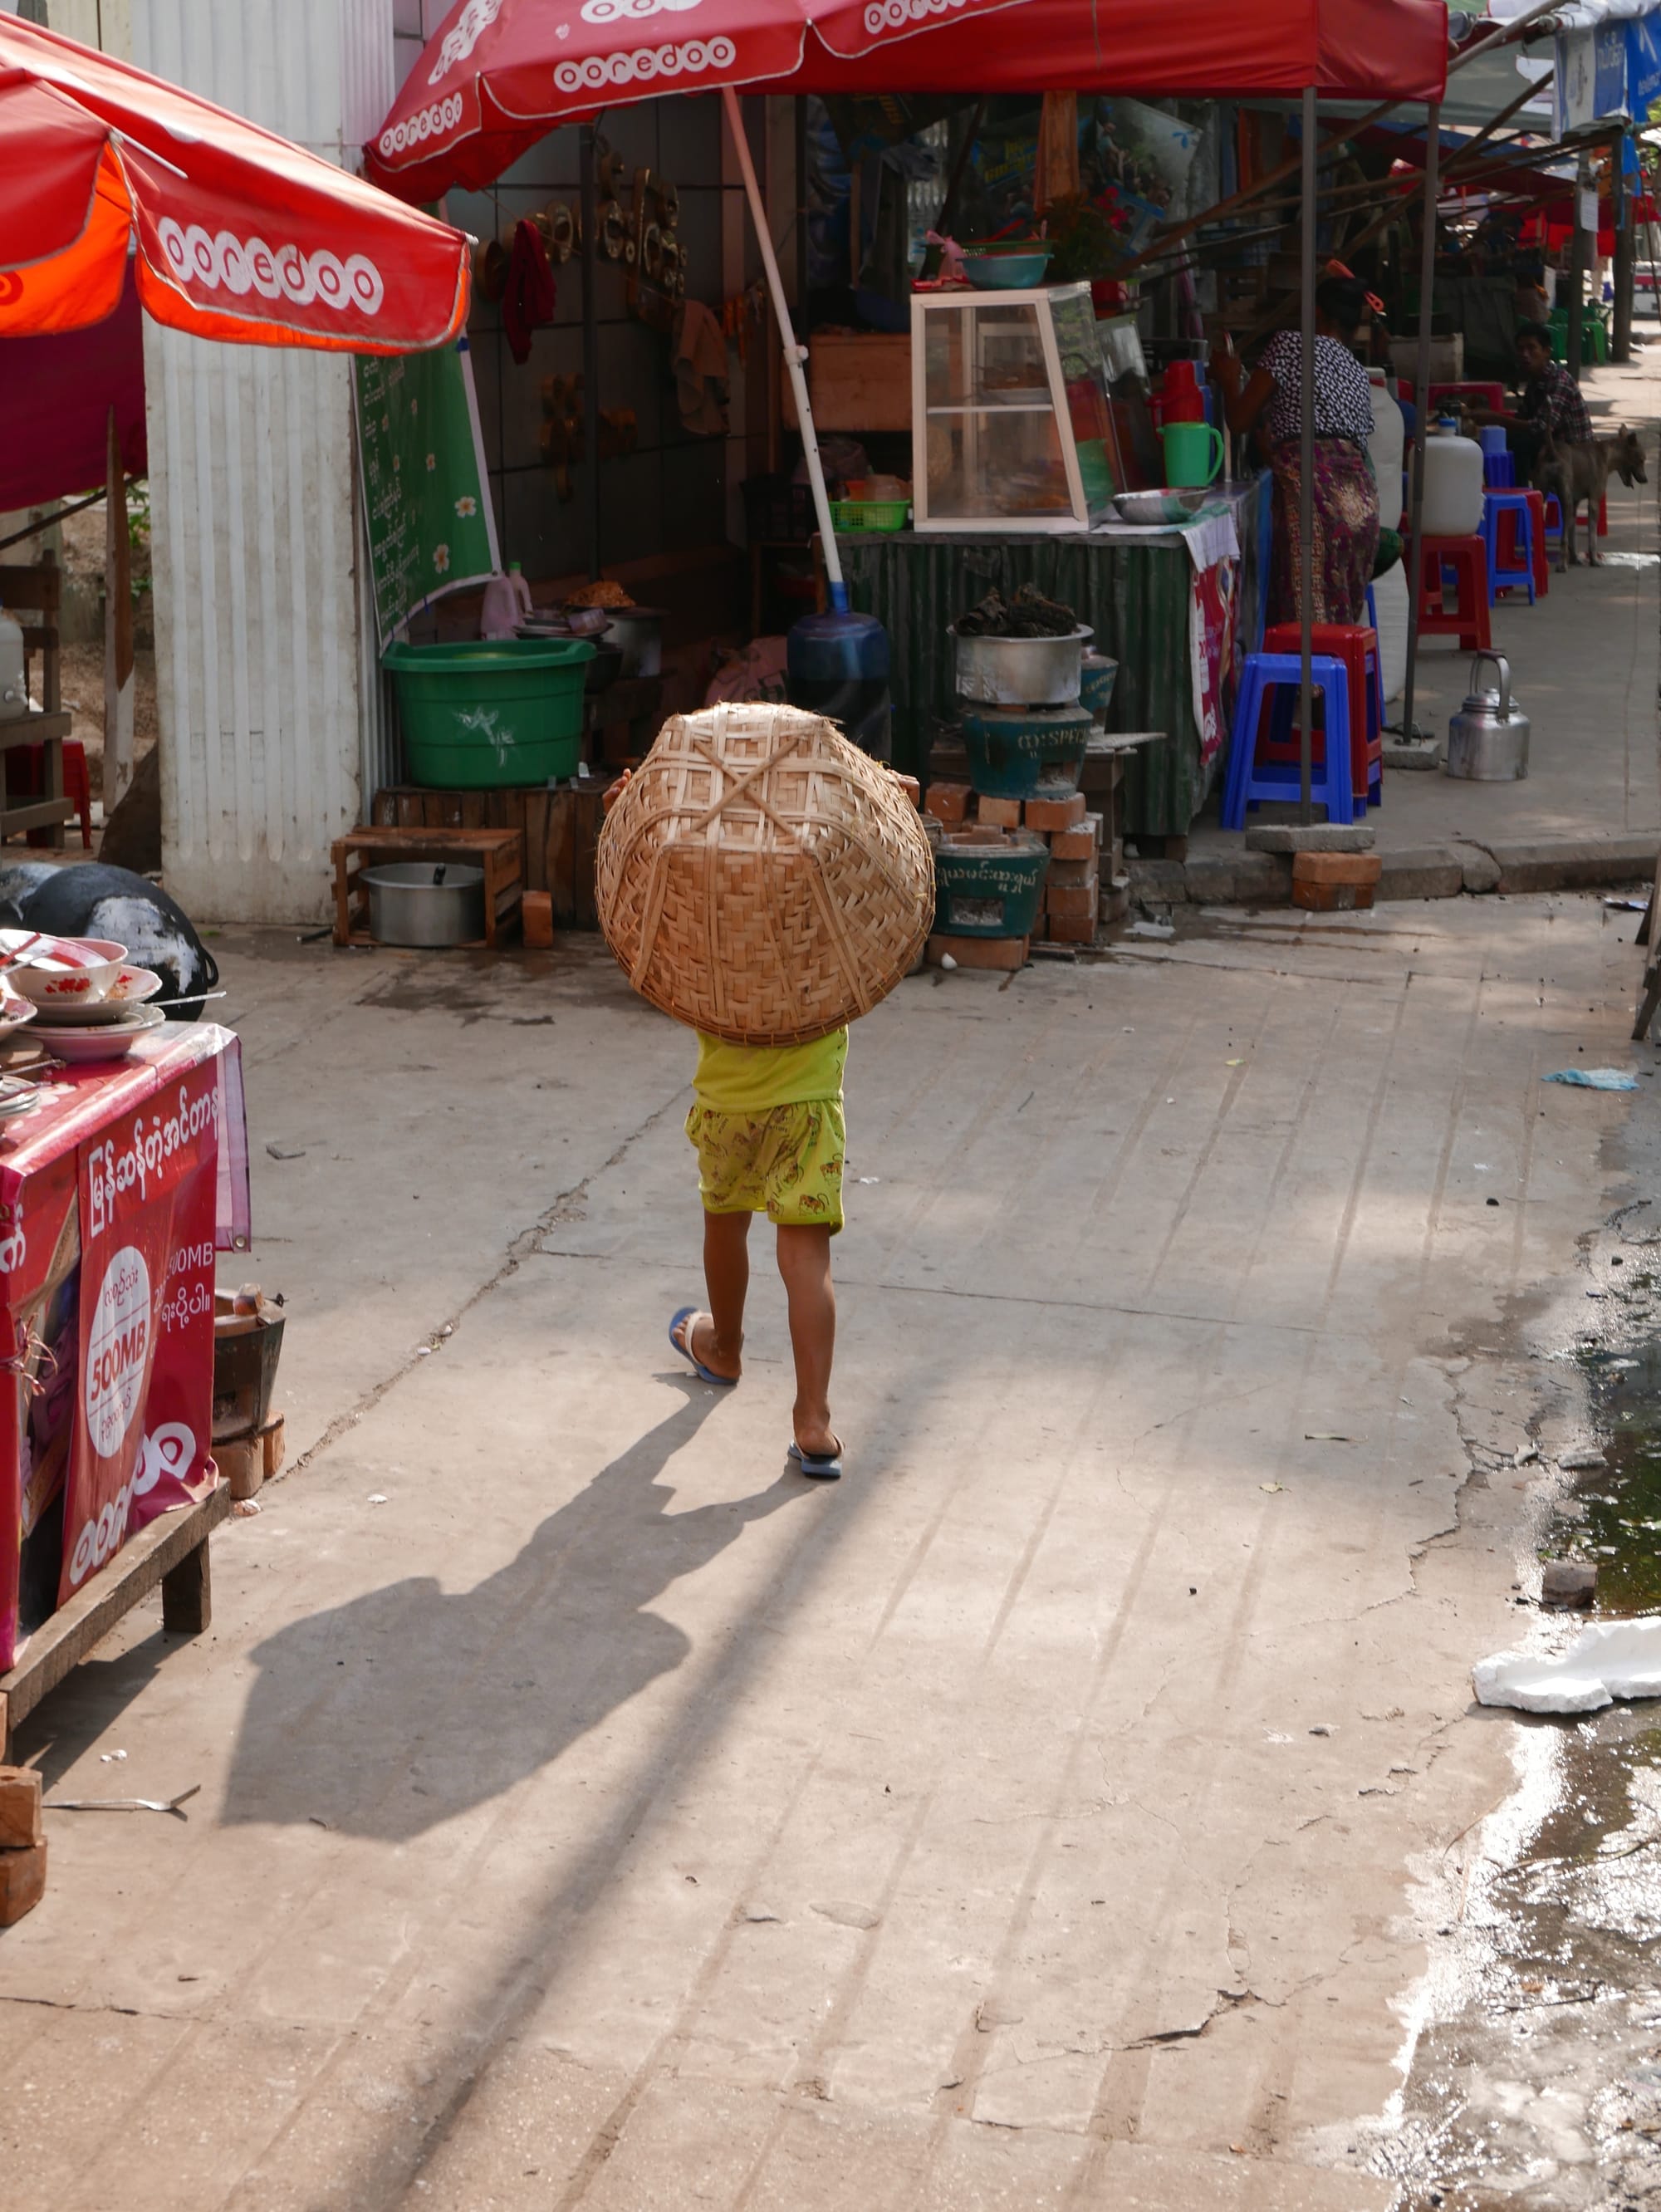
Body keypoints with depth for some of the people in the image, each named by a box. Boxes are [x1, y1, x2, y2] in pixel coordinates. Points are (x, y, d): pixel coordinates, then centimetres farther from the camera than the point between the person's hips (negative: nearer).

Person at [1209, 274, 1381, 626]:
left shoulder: (1291, 344, 6)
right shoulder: (1359, 375, 25)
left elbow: (1240, 420, 6)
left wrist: (1228, 381, 28)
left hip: (1313, 489, -7)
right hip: (1363, 500, 7)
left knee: (1307, 623, -8)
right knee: (1343, 621, 10)